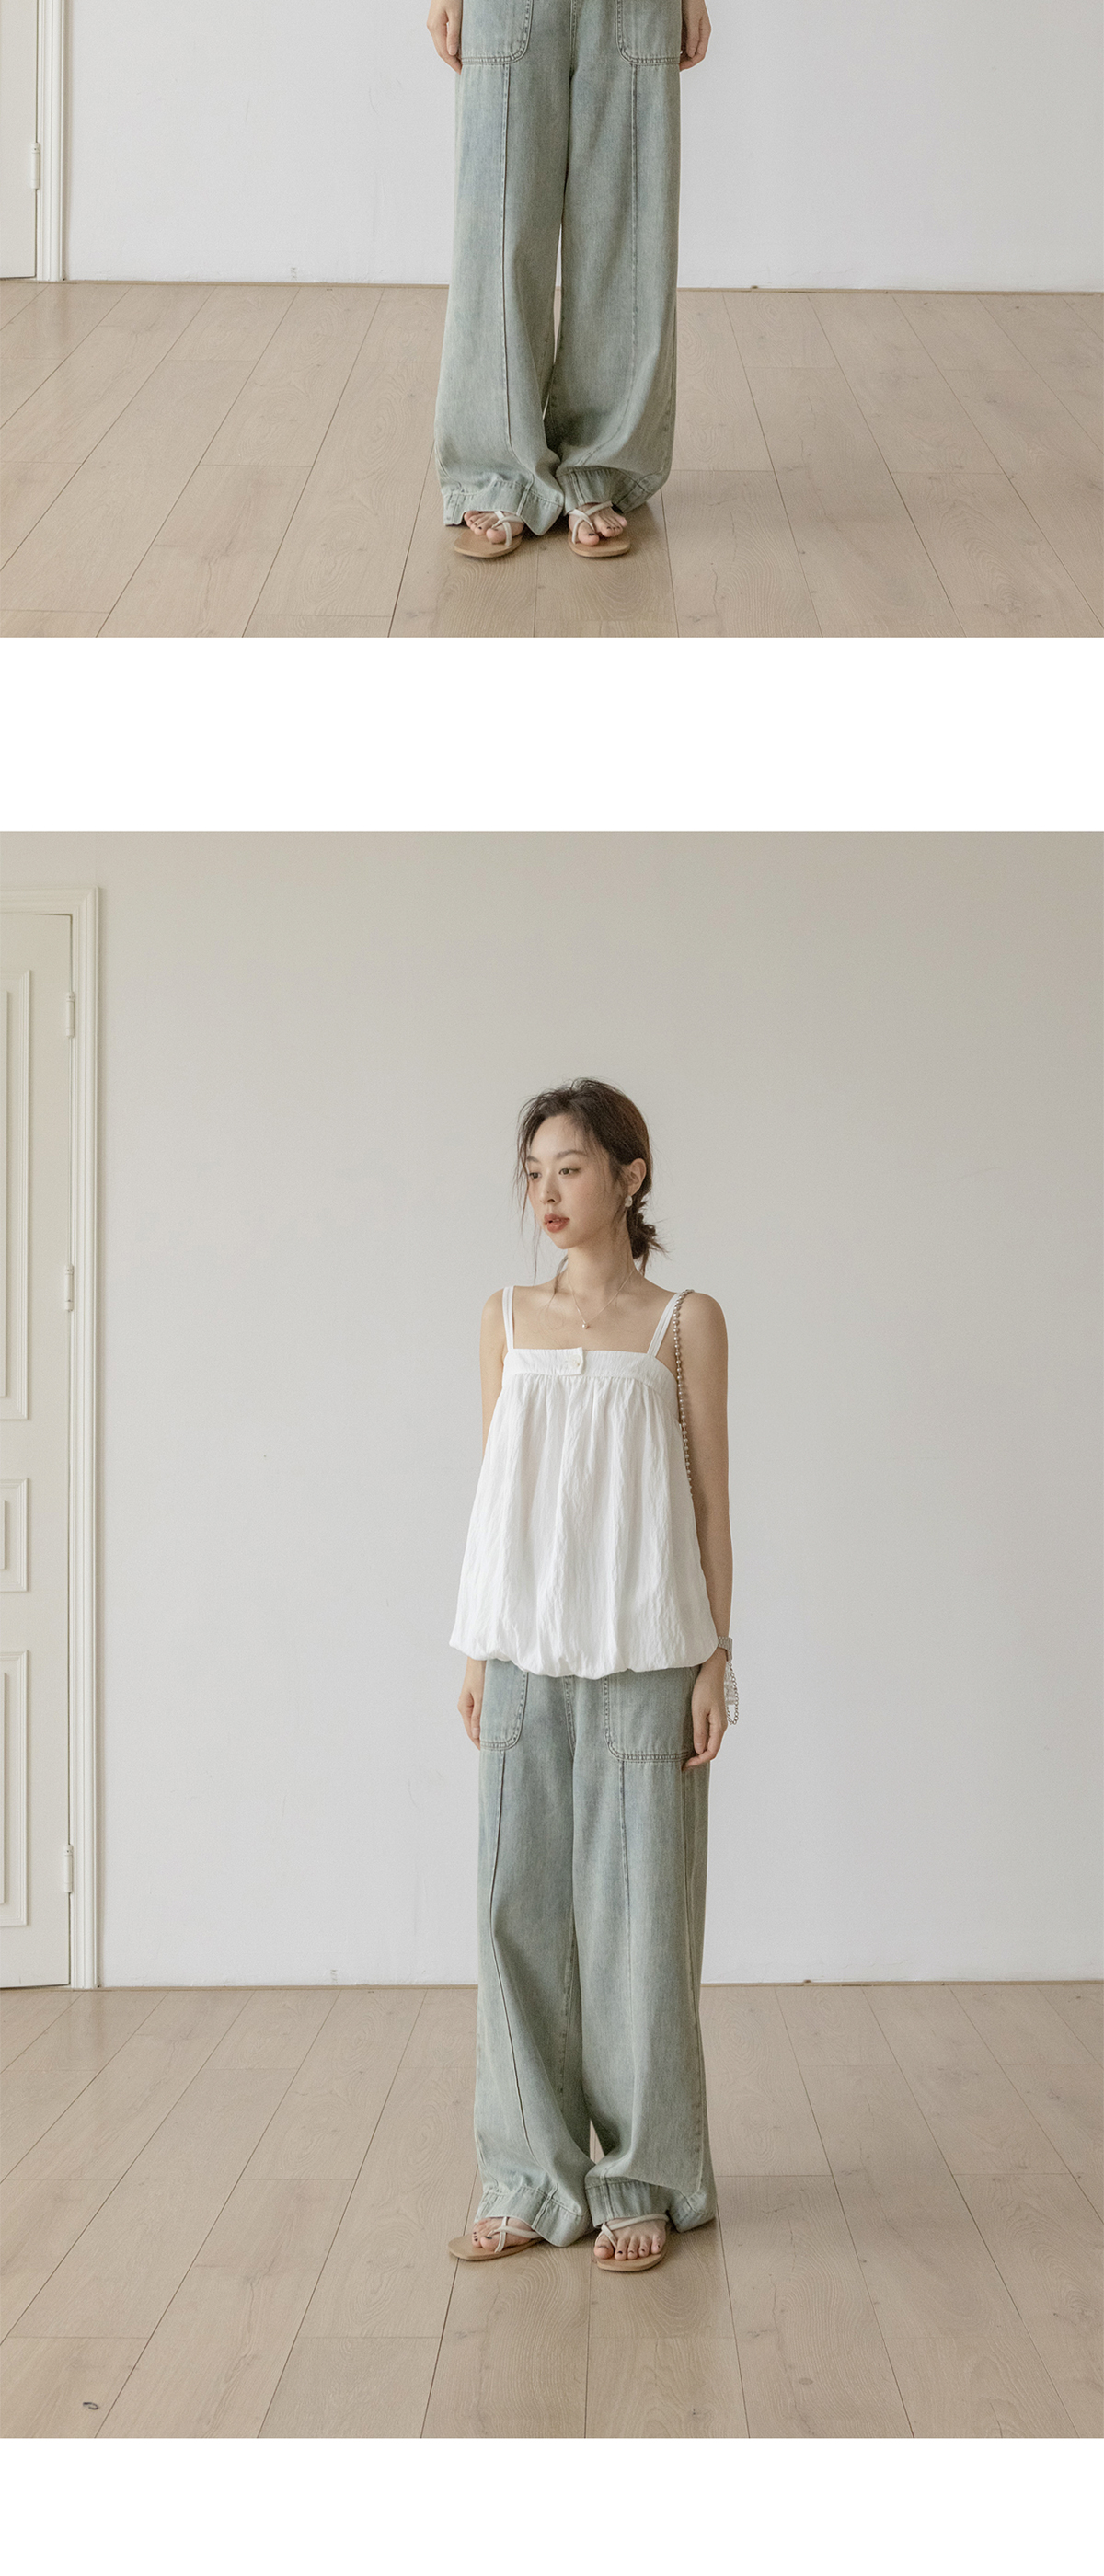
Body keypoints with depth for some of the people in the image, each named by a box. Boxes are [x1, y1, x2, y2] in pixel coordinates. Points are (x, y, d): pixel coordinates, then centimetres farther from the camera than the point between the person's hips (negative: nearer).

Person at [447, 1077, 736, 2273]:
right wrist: (477, 1652, 8)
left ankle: (644, 2182, 11)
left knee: (635, 1909, 0)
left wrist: (714, 1659, -3)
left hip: (642, 1655, -3)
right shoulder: (507, 1319, 10)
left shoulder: (684, 1322, 1)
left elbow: (709, 1499, 1)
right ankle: (535, 2181, 13)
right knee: (520, 1905, 2)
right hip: (526, 1654, 3)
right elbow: (497, 1492, 12)